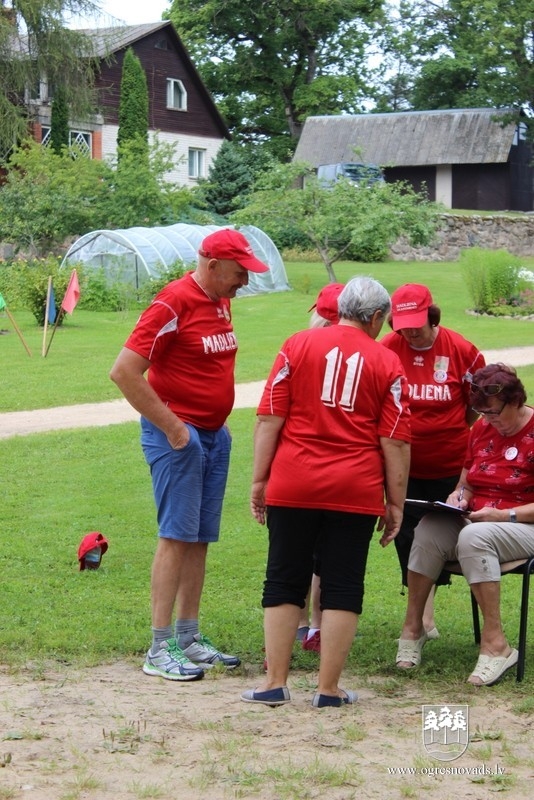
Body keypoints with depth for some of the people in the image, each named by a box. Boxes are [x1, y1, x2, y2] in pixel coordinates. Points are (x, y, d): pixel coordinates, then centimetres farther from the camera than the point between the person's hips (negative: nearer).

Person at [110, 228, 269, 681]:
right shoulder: (174, 304, -16)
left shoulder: (222, 302, 11)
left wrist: (220, 420, 14)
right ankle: (160, 650, -6)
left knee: (200, 538, 10)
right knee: (177, 535, -9)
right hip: (177, 435, -8)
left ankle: (189, 638, 16)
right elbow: (124, 372, -21)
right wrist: (171, 427, -18)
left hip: (214, 434, 8)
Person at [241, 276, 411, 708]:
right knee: (343, 588, 6)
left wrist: (260, 479, 4)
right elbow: (395, 442, 1)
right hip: (356, 492, -1)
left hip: (292, 486, 1)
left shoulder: (299, 344, 3)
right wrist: (395, 503, 6)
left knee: (285, 583, 9)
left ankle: (275, 683, 10)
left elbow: (269, 419, -1)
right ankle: (329, 688, 8)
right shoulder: (387, 362, 3)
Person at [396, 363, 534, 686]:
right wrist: (460, 495, -3)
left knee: (474, 536, -38)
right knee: (430, 527, -26)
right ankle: (413, 628, -18)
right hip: (477, 521, 6)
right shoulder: (482, 428, 11)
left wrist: (503, 515, -23)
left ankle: (495, 644, -34)